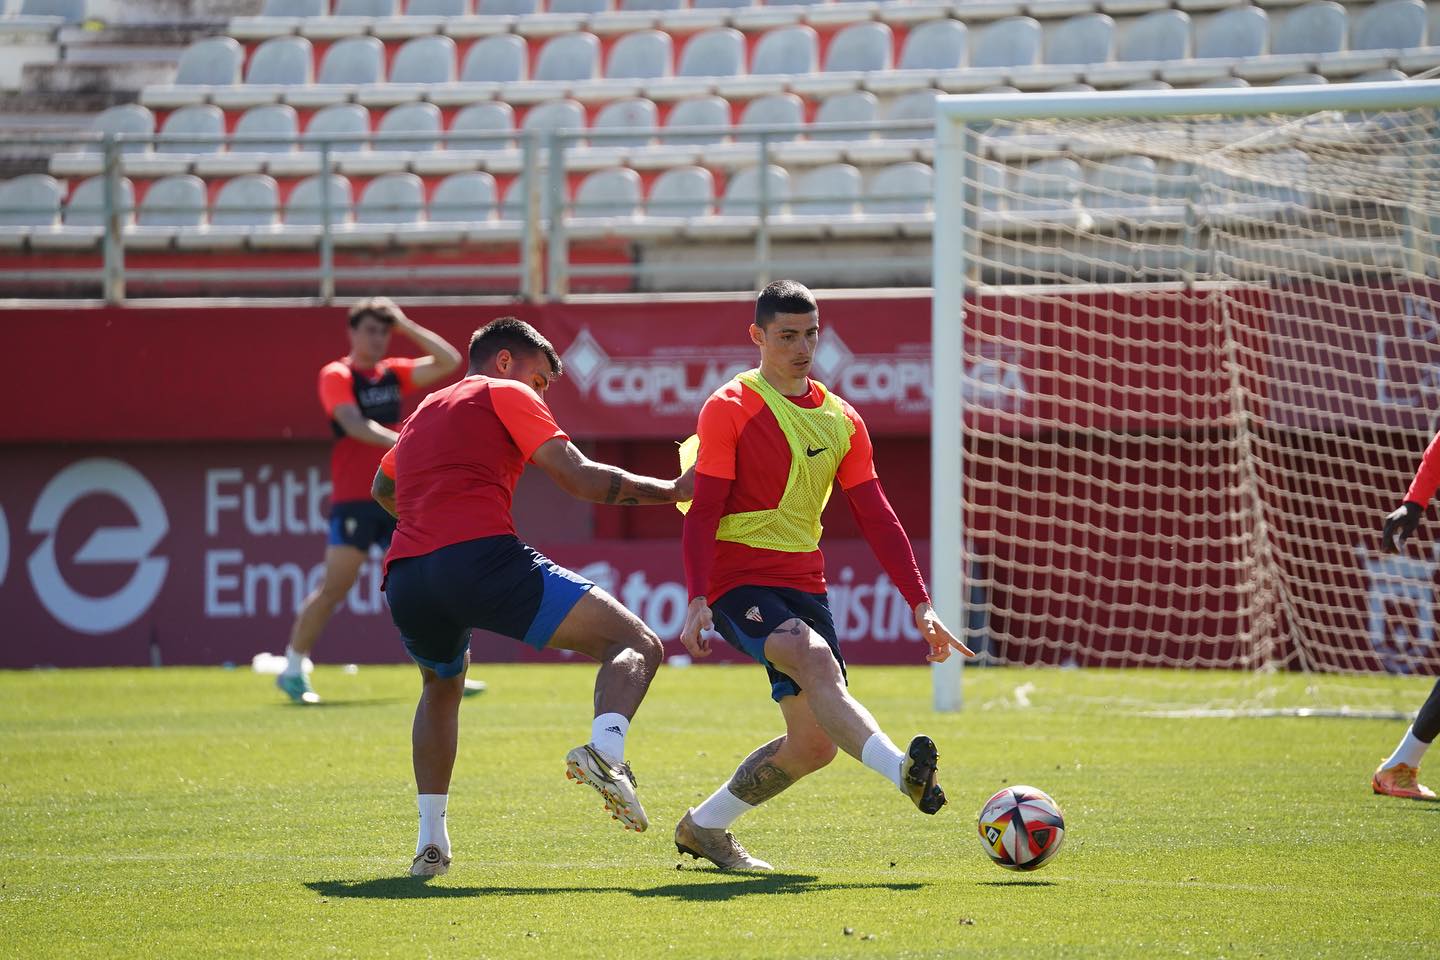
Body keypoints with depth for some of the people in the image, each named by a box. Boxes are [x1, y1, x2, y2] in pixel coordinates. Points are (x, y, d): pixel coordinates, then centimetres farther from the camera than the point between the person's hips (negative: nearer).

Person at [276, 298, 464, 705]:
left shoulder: (393, 374, 13)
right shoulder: (336, 376, -4)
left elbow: (449, 361, 10)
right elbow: (353, 423, -20)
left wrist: (407, 326, 4)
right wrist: (399, 441, -35)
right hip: (353, 499, -6)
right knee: (334, 587, -8)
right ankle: (292, 670, 1)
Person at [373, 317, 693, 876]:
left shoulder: (426, 411, 34)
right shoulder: (505, 394, 14)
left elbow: (382, 489, 53)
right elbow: (580, 478, 4)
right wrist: (670, 490, 12)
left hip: (405, 578, 7)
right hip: (480, 556, -7)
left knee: (441, 686, 37)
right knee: (636, 645, -5)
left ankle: (430, 840, 25)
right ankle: (604, 750, -35)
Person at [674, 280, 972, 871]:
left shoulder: (841, 419, 12)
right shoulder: (731, 409, -5)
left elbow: (877, 517, 11)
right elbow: (703, 513, -9)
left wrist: (921, 604, 2)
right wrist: (698, 600, -22)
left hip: (803, 585, 7)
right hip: (739, 582, -7)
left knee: (814, 744, 2)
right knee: (817, 662, -33)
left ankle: (703, 829, 19)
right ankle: (902, 772, -54)